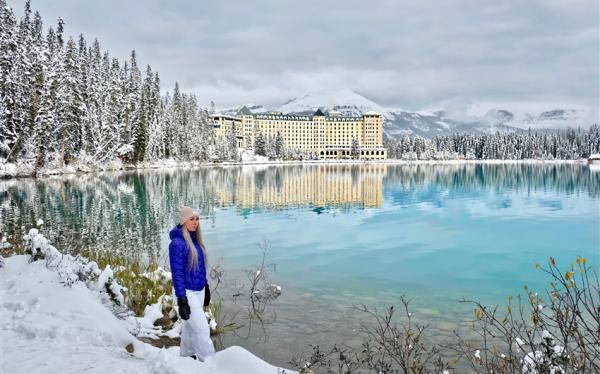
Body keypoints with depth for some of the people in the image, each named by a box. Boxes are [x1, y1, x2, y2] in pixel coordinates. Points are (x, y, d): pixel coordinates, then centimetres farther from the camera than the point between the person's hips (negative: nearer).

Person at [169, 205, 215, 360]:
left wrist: (206, 286, 17)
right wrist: (181, 300, -21)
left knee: (190, 325, 19)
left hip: (199, 290, 7)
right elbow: (177, 273, -20)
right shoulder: (177, 243, -20)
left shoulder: (195, 239, 3)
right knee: (202, 329, -6)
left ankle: (186, 356, 35)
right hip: (188, 292, -7)